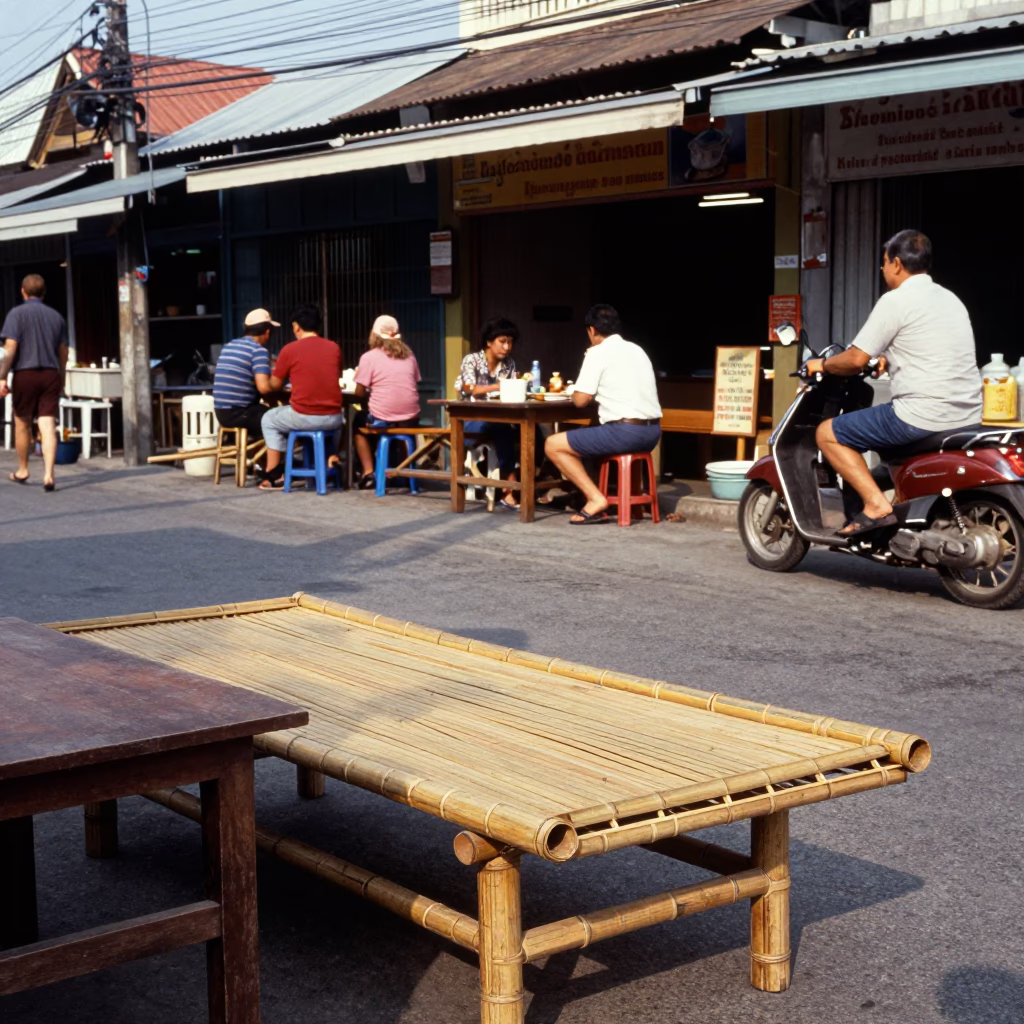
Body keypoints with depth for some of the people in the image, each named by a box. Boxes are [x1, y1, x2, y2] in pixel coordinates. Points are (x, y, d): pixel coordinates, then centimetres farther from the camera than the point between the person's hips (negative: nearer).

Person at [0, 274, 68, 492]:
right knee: (48, 426, -4)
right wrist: (60, 379, 27)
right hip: (51, 375, 3)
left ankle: (22, 471, 29)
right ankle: (48, 475, -16)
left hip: (25, 374, -2)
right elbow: (63, 353, 14)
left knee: (22, 424, 15)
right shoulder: (56, 316, 9)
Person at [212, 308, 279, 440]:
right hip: (239, 413, -8)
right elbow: (264, 387, -20)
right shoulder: (258, 350, -10)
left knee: (265, 410, 29)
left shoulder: (228, 346, 13)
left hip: (221, 413, 8)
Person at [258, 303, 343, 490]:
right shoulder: (334, 347, 6)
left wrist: (291, 376, 29)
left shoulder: (289, 350, -4)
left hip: (303, 418, -3)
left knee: (269, 419, 26)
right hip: (333, 418, 3)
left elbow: (275, 385, 6)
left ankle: (274, 475, 22)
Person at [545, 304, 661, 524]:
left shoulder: (597, 353, -4)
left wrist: (576, 392, 16)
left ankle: (596, 499, -6)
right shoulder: (637, 350, 18)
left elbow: (580, 400, -5)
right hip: (652, 431, 8)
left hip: (625, 432, -8)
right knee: (586, 437, 34)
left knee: (553, 445, 3)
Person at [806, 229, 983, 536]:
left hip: (924, 415, -9)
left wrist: (822, 365, 10)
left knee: (827, 433, 1)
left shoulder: (896, 300, -9)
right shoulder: (950, 298, 17)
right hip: (967, 416, 9)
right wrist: (888, 359, 31)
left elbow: (856, 360, -8)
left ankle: (877, 504, -11)